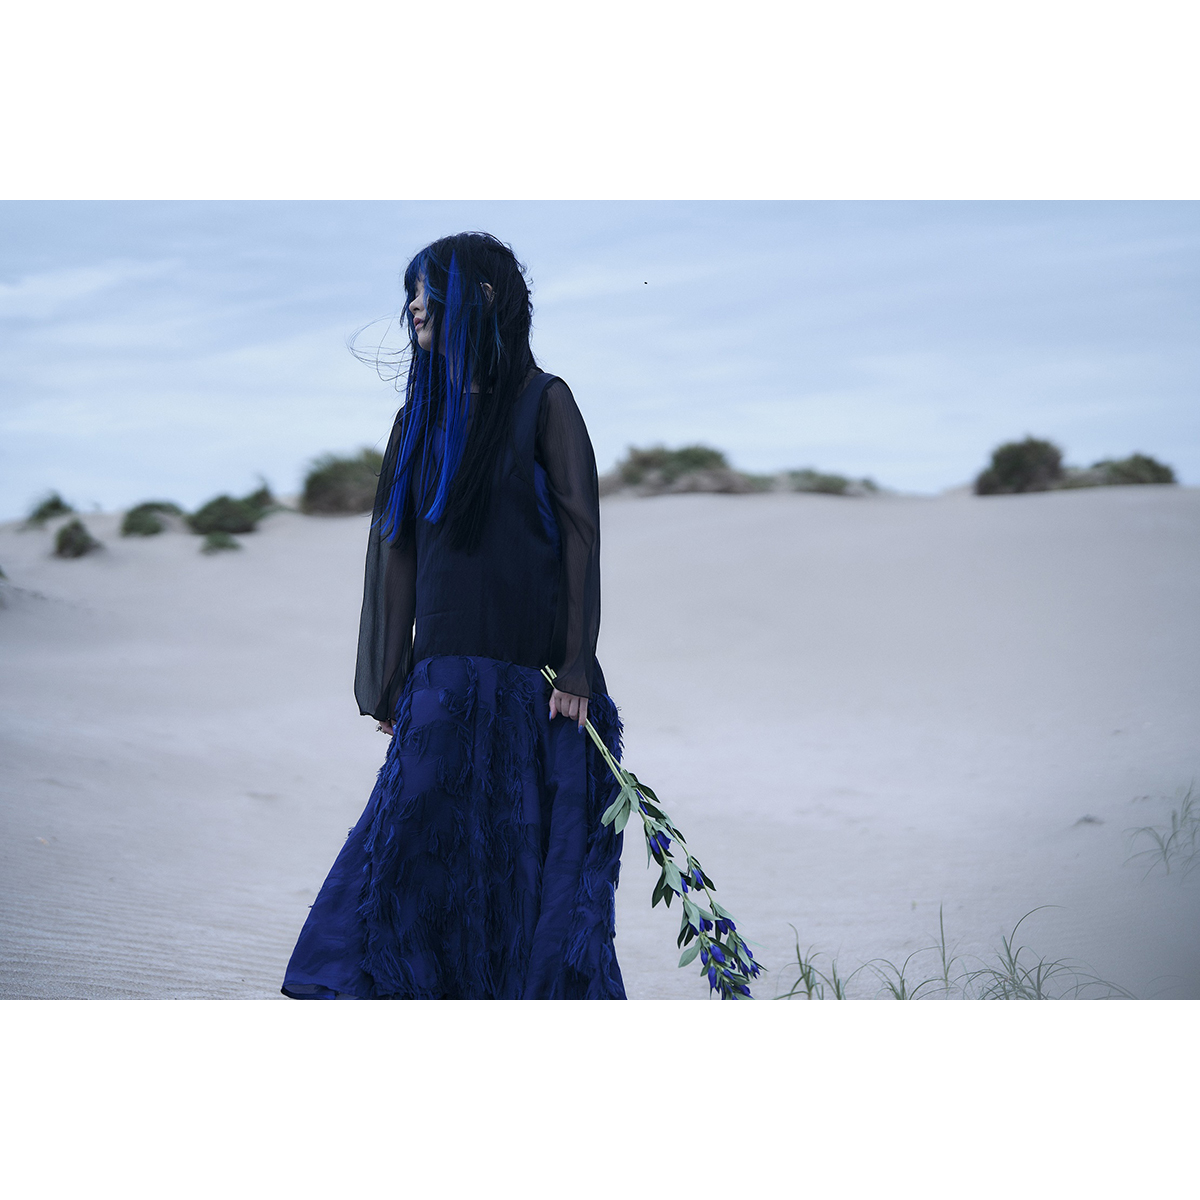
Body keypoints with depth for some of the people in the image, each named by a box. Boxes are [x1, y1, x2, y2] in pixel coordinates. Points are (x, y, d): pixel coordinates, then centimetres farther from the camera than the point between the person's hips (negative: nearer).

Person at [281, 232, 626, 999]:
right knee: (419, 840, -2)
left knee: (534, 850, 0)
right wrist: (392, 680, 8)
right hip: (445, 672, 4)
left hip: (529, 676, -4)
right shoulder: (425, 413, 13)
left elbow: (581, 532, -7)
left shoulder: (543, 401, -2)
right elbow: (399, 547, 12)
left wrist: (577, 669, -13)